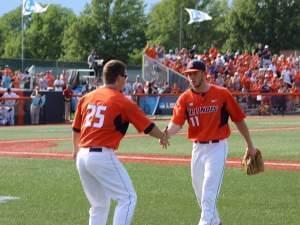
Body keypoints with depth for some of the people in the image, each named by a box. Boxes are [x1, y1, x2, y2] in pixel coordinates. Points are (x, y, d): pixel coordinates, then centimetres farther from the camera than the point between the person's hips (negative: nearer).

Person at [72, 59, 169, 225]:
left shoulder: (86, 98, 12)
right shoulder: (124, 102, -5)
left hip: (82, 157, 7)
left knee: (99, 204, 19)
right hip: (103, 156, -7)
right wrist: (163, 137, 22)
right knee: (127, 198, -1)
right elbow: (148, 126, 2)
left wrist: (76, 149, 38)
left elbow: (76, 129, 20)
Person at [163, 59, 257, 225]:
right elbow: (176, 123, -13)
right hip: (197, 148, 5)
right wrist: (166, 133, -36)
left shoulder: (222, 94, -9)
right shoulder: (184, 98, -2)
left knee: (209, 191, -14)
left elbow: (238, 120, -1)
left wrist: (250, 145, 6)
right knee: (199, 192, 15)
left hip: (217, 148, -5)